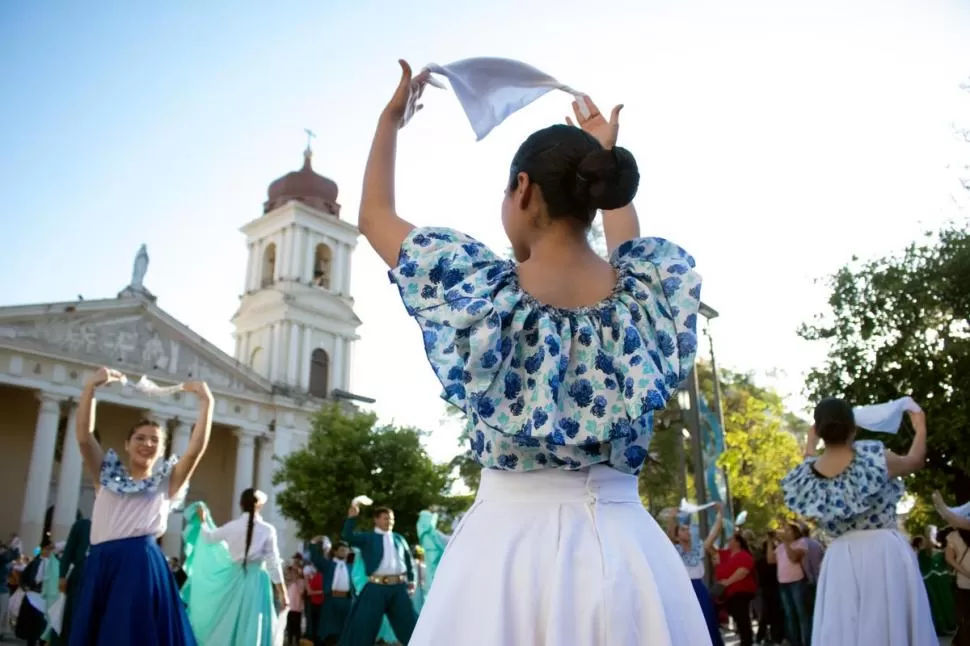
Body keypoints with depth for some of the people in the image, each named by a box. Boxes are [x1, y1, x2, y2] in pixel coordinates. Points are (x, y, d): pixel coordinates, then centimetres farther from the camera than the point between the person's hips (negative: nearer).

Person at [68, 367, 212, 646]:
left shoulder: (166, 482, 11)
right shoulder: (107, 475, 16)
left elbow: (196, 448, -3)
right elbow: (84, 436, 3)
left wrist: (206, 402, -9)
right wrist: (91, 387, -6)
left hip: (141, 566, -2)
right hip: (100, 565, 2)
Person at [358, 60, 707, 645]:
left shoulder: (480, 289, -10)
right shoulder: (651, 288, -3)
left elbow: (375, 216, 8)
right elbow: (630, 240, 24)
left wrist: (392, 119, 22)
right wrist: (604, 155, 34)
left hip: (508, 542, -2)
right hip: (625, 548, 3)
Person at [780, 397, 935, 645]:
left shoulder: (810, 473, -4)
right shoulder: (873, 456, -11)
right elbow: (915, 461, 11)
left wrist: (810, 446, 35)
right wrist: (920, 428, 30)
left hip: (841, 559, 2)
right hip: (885, 552, -2)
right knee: (892, 626, 6)